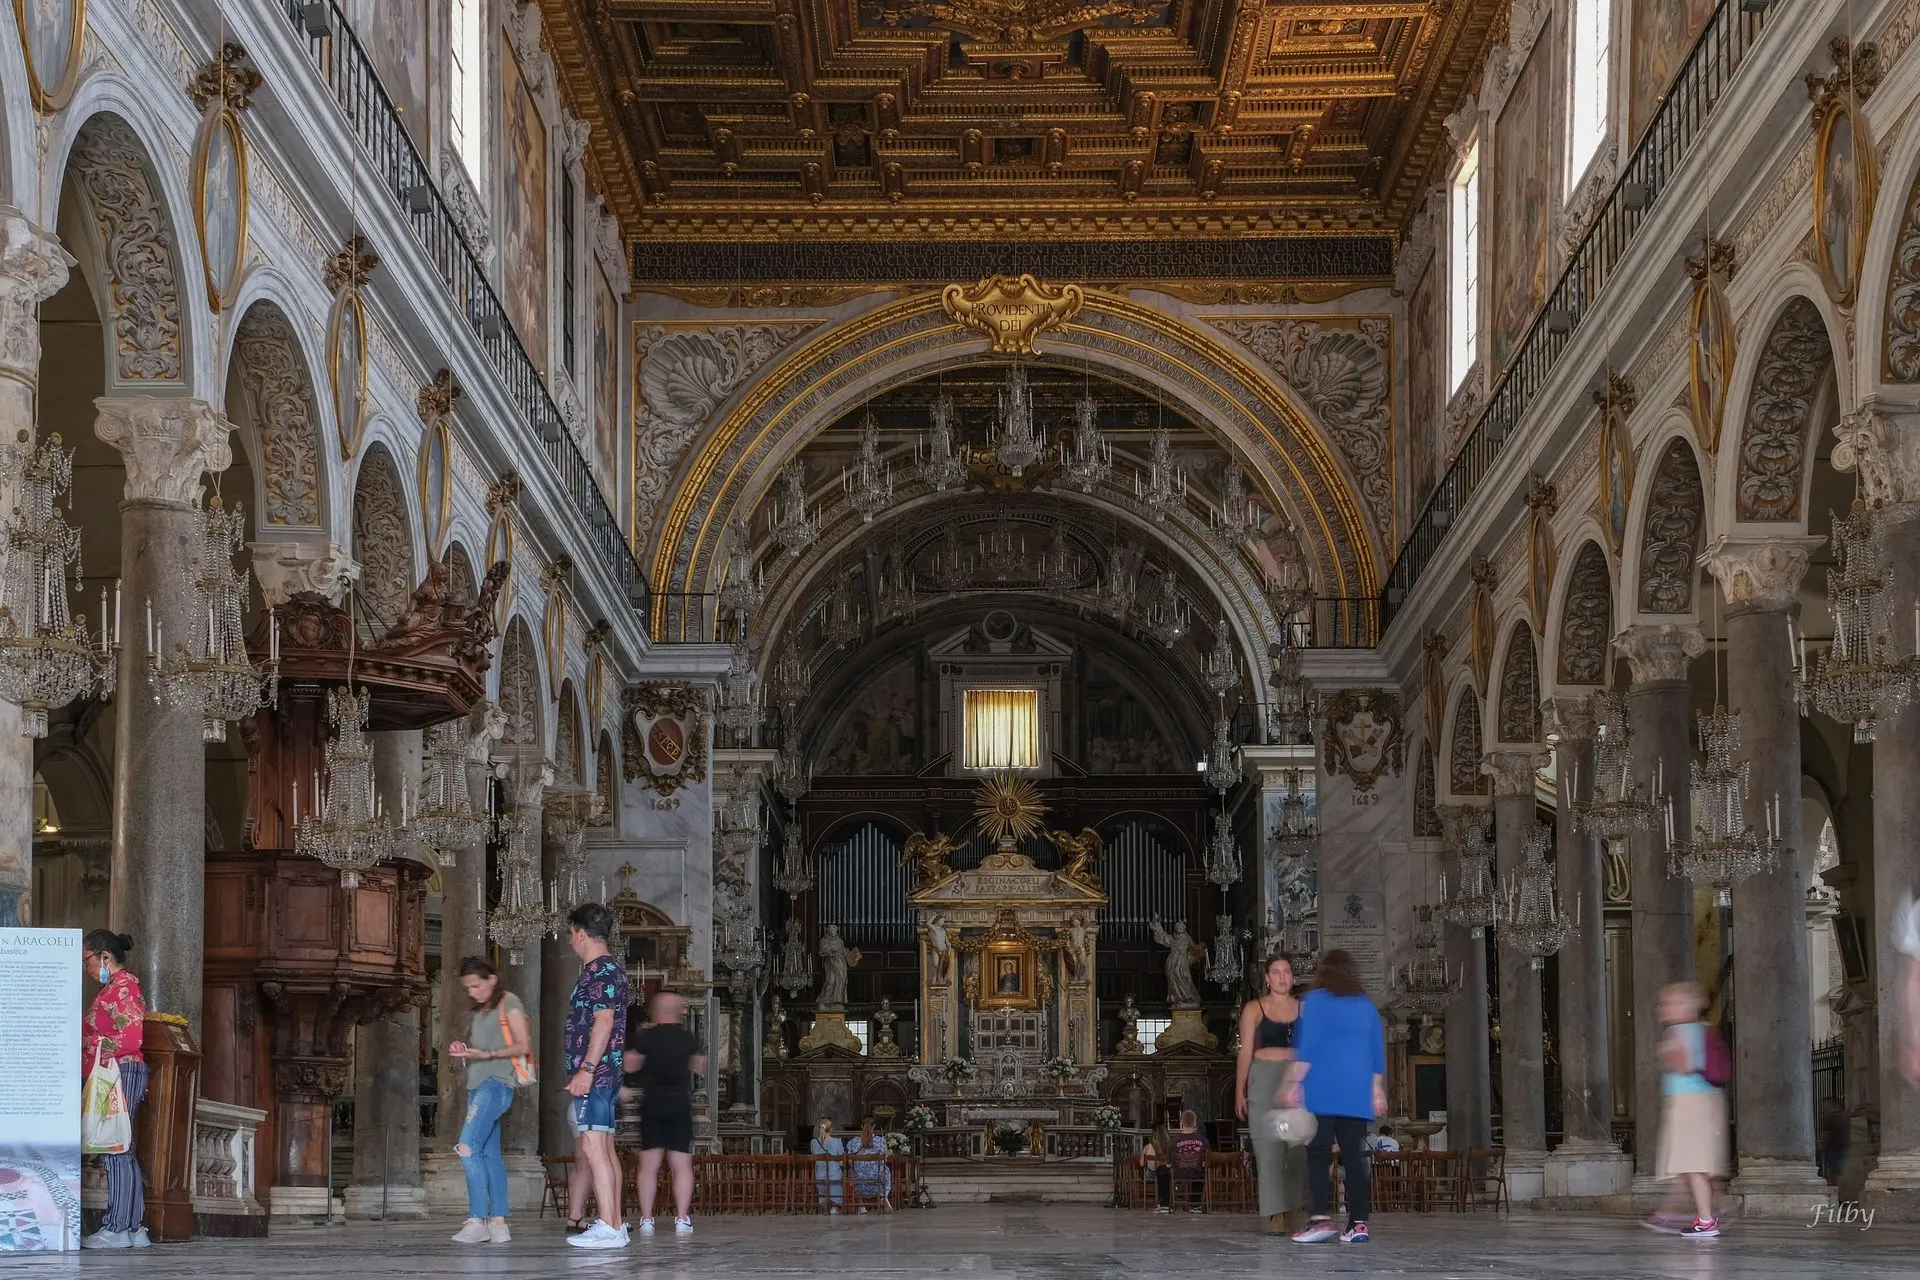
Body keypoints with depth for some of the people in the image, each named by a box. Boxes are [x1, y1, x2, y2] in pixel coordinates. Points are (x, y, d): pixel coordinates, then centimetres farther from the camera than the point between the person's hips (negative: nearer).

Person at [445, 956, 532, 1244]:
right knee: (489, 1153, 3)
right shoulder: (481, 1011, 23)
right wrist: (463, 1049, 6)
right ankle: (498, 1223, 1)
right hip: (478, 1085, 9)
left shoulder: (509, 1003, -2)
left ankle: (477, 1220, -22)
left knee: (468, 1147, -19)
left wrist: (486, 1054, -18)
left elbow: (523, 1046, -8)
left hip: (497, 1082, -9)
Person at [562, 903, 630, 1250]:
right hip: (605, 1074, 11)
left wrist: (586, 1069, -27)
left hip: (594, 1072, -11)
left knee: (593, 1148, -14)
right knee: (604, 1149, 12)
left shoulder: (600, 970, -13)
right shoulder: (610, 968, 19)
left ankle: (608, 1228, -19)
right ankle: (615, 1224, 14)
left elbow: (604, 1021, -22)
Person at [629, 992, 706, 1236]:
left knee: (649, 1165, 2)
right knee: (682, 1165, 1)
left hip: (651, 1105, -1)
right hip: (680, 1105, 1)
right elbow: (701, 1068, 12)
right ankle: (682, 1218, -6)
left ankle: (646, 1218, -3)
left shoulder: (646, 1037, -3)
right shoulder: (688, 1038, 3)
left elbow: (631, 1065, 3)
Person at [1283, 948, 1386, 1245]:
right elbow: (1378, 1050, 15)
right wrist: (1377, 1089, 20)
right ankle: (1358, 1223, -3)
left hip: (1322, 1091, -4)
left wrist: (1294, 1082, -7)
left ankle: (1322, 1218, -19)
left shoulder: (1316, 1000, 0)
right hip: (1357, 1093, 4)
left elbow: (1306, 1046, -8)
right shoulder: (1366, 1005, 14)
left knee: (1319, 1154, -6)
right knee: (1354, 1156, 3)